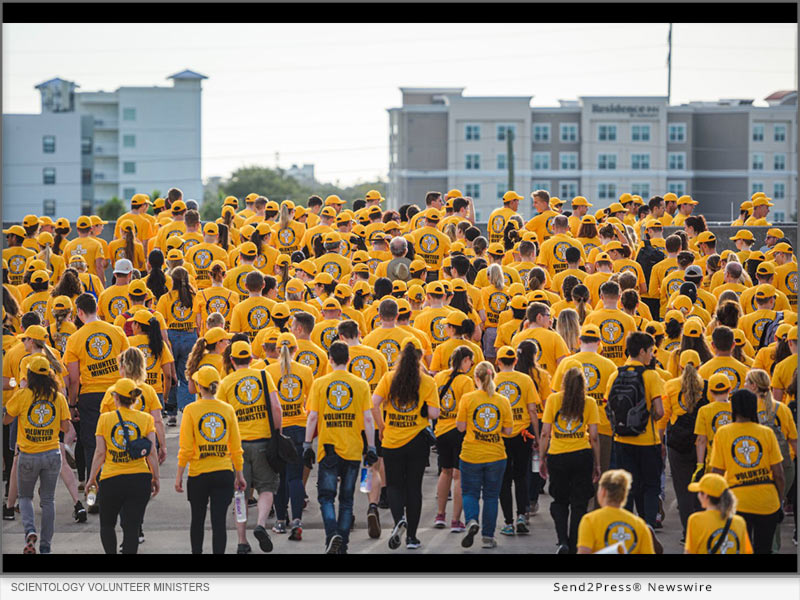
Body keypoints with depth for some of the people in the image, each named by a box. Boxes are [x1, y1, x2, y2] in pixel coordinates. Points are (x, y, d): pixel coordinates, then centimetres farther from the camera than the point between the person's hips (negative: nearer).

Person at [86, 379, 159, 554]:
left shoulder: (105, 419, -1)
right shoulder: (146, 419, 1)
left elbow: (100, 453, -2)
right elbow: (151, 453, -2)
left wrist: (92, 478, 7)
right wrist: (155, 478, 7)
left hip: (111, 480, -1)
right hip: (140, 479, 1)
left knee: (107, 524, 17)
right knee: (132, 527, 3)